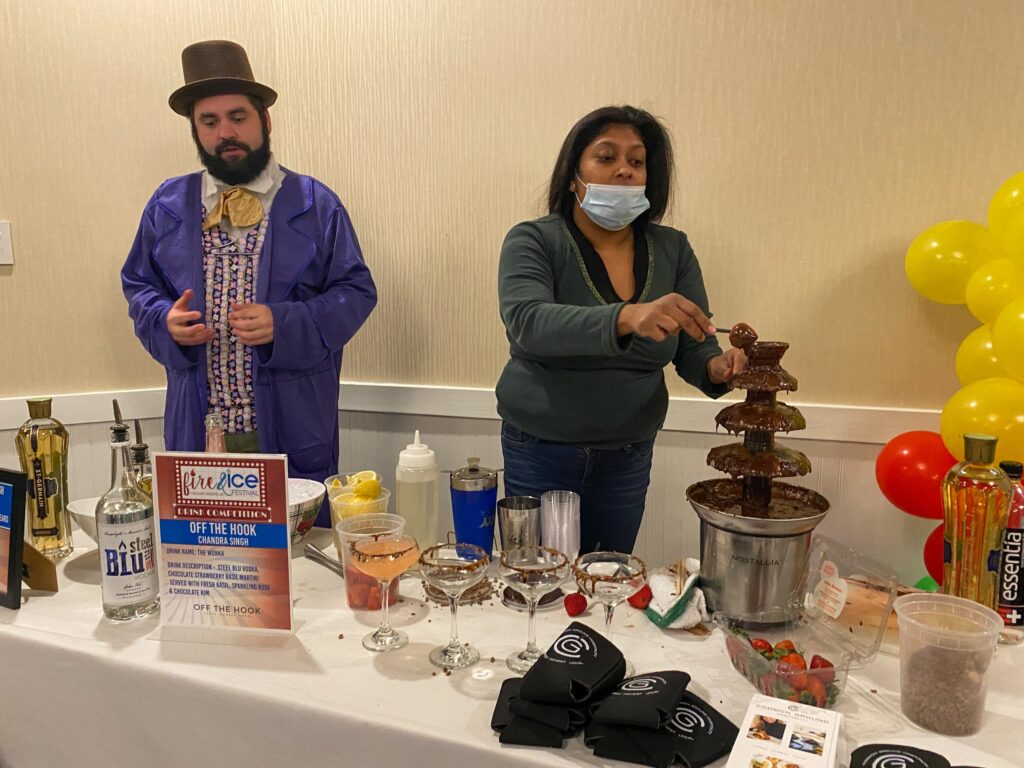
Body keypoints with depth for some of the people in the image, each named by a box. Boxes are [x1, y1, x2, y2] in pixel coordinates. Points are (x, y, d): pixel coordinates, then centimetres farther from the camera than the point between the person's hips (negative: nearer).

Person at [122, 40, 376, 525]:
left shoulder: (315, 204, 1)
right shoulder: (166, 206, 10)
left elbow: (356, 290, -1)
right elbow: (138, 285, 18)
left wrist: (285, 324, -16)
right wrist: (165, 320, -5)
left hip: (293, 427, -2)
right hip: (197, 428, 3)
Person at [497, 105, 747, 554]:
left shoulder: (672, 250, 0)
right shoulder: (533, 242, -11)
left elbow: (694, 350, 0)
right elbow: (527, 322, -29)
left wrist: (717, 368, -24)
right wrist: (626, 318, -45)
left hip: (630, 455, 3)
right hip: (540, 452, -3)